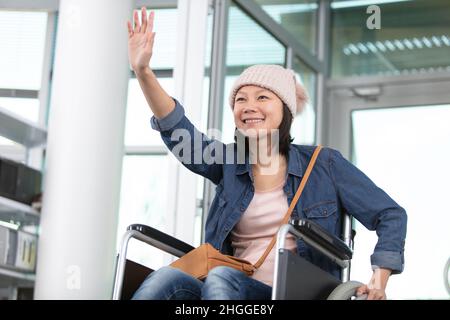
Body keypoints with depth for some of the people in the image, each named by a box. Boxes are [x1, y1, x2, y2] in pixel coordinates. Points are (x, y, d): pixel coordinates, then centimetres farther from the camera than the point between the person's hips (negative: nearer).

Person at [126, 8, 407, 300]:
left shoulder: (324, 164, 6)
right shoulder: (228, 163, 13)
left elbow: (391, 215, 7)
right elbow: (178, 130, -4)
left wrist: (379, 281, -8)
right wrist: (143, 72, -18)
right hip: (229, 290, 3)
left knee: (221, 277, -35)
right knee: (167, 278, -30)